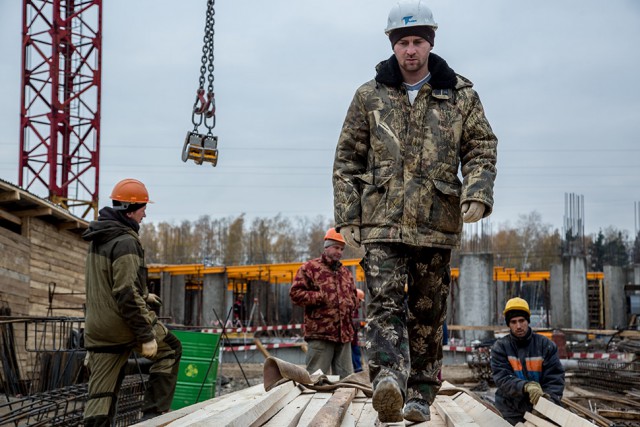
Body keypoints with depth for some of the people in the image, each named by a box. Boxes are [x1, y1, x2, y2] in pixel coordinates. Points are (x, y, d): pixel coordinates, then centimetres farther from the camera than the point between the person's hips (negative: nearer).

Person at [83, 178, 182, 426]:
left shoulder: (98, 239, 13)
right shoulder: (125, 242, -16)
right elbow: (127, 293, -22)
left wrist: (142, 297, 26)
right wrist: (146, 335, -19)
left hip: (96, 330, 8)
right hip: (123, 324, -8)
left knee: (101, 395, 8)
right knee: (170, 350, 16)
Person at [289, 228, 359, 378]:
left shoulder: (346, 273, 21)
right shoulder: (310, 268, 0)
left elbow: (354, 297, 33)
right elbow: (295, 293, -7)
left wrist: (351, 303, 10)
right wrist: (321, 298, -12)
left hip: (344, 334, 7)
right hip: (320, 333, -7)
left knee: (346, 377, 7)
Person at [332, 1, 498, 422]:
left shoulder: (460, 94, 8)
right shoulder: (370, 96, 8)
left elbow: (482, 149, 9)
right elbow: (348, 159, 10)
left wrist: (477, 194, -9)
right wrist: (346, 215, 3)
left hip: (436, 223, 1)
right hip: (382, 221, -1)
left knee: (428, 313, 6)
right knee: (385, 301, -18)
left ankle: (420, 394, 15)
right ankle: (389, 377, -34)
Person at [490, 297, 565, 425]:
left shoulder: (545, 345, -2)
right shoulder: (500, 347, -5)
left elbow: (555, 378, -5)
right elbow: (502, 378, -17)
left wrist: (548, 402, -25)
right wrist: (526, 386, -36)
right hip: (511, 412, -1)